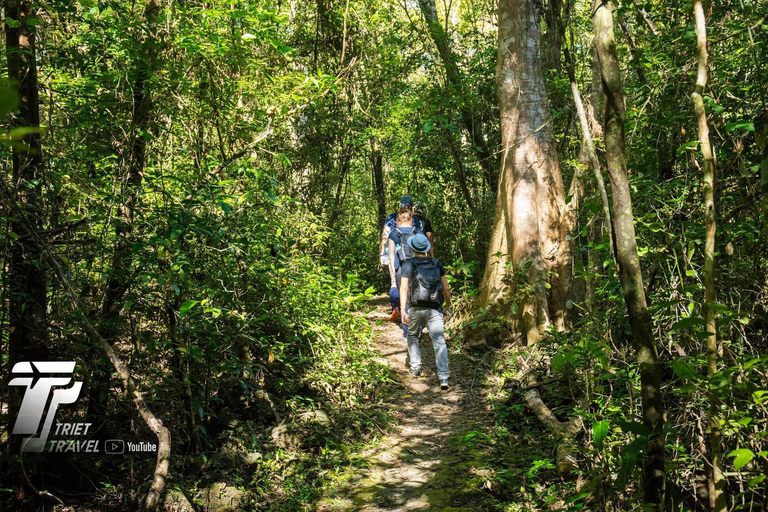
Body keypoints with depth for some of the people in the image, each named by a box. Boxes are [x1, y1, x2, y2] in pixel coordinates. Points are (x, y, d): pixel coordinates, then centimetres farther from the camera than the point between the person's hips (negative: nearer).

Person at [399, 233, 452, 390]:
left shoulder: (408, 265, 2)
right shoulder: (437, 264, 10)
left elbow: (404, 288, -10)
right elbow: (446, 289, 10)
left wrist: (403, 310, -14)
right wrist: (447, 306, 23)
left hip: (415, 309, -1)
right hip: (434, 310, 1)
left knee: (413, 337, 25)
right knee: (439, 342, -5)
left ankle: (415, 367, 21)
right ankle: (444, 378, -16)